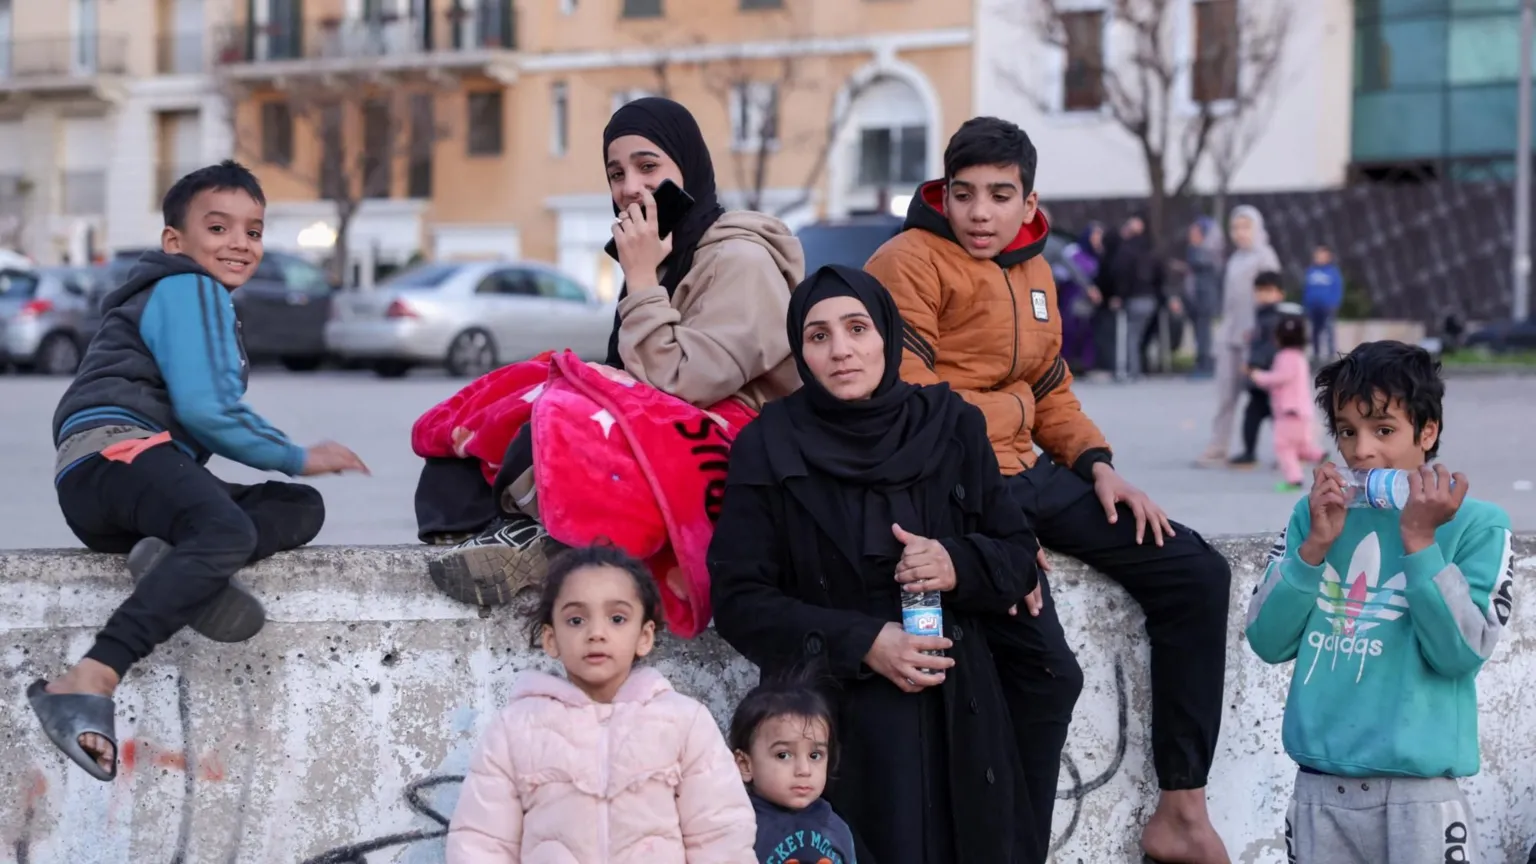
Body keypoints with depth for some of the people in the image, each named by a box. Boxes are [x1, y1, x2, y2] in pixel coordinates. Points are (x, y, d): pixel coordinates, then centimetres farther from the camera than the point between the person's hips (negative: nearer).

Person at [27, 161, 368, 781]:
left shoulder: (206, 301, 34)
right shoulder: (188, 288, 1)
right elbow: (204, 409, -12)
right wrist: (297, 457, -2)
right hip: (113, 450, -10)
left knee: (302, 509, 4)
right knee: (227, 533, -36)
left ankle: (176, 565, -26)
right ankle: (84, 687, -47)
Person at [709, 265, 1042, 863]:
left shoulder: (950, 426, 5)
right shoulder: (769, 447, -3)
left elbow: (1020, 554, 10)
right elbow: (738, 599, -5)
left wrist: (961, 566, -12)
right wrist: (860, 643, -15)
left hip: (956, 718, 3)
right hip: (831, 721, -3)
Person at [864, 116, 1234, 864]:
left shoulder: (1031, 270, 17)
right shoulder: (912, 262, -8)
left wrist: (1098, 465, 6)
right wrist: (1012, 407, -10)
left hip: (1025, 476, 9)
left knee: (1194, 573, 3)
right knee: (1045, 669, -25)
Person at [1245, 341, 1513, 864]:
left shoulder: (1475, 524, -4)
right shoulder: (1313, 515, 7)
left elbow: (1460, 655, -12)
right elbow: (1268, 642, 2)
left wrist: (1419, 541, -16)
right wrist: (1315, 546, -9)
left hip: (1417, 794, -3)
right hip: (1319, 788, 3)